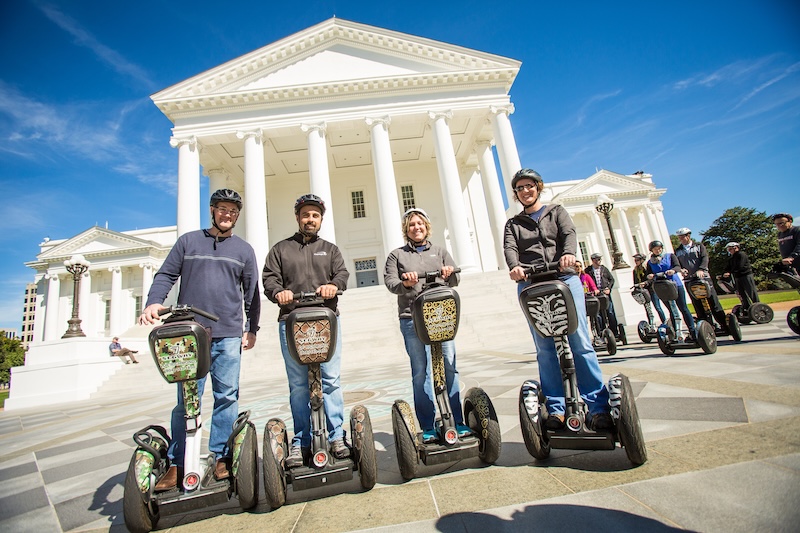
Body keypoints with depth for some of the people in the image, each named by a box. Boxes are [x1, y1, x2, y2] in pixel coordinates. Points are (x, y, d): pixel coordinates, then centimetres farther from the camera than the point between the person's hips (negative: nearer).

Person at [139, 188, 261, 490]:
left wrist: (252, 329, 10)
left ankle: (221, 457, 15)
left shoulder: (244, 250, 14)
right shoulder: (188, 241, 13)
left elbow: (252, 292, 14)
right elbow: (166, 275, 9)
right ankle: (177, 464, 14)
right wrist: (154, 301, -10)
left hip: (228, 335, 1)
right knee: (187, 400, 2)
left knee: (227, 397, 3)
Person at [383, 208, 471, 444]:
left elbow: (455, 281, 10)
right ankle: (427, 427, 9)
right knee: (420, 373, 0)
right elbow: (389, 281, 2)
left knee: (450, 368, -1)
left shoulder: (440, 252, 21)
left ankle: (457, 421, 11)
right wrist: (404, 284, -20)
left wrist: (449, 273, -13)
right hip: (412, 318, -1)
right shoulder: (397, 255, 16)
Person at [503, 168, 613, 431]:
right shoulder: (513, 223, 22)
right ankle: (556, 408, 1)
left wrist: (568, 253, -24)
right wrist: (514, 266, -22)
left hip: (564, 278, -1)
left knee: (580, 342, -8)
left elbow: (569, 233, -1)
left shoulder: (557, 211, 20)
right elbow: (509, 247, 1)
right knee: (545, 348, -4)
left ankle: (599, 406, -3)